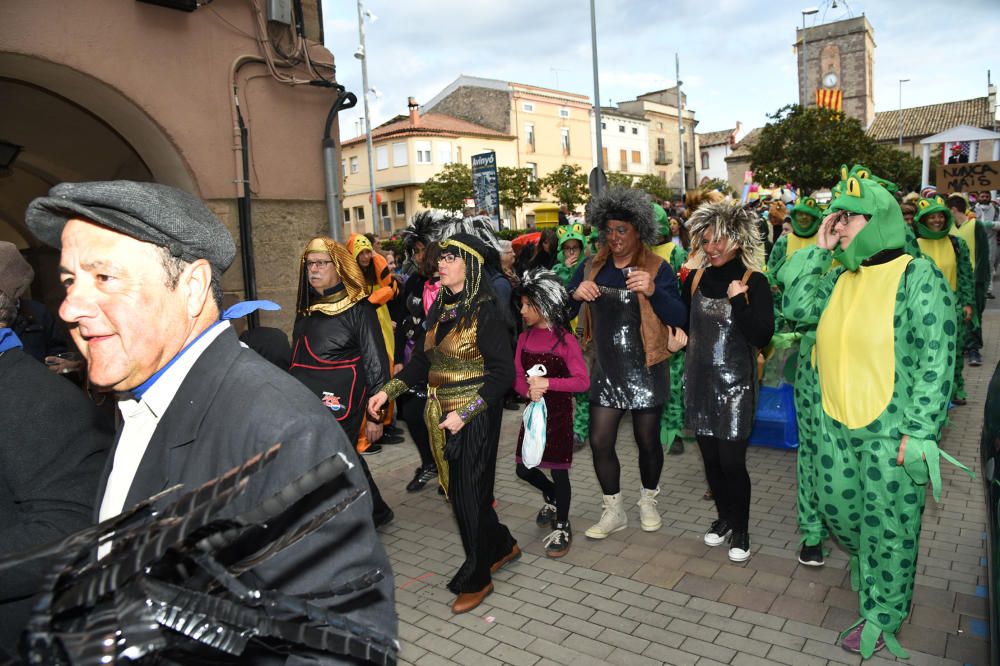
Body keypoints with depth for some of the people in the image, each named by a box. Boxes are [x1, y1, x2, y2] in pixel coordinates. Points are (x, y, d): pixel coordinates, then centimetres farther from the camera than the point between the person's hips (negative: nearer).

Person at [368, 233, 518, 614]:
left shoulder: (485, 311, -14)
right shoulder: (441, 307, 8)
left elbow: (503, 371, -16)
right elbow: (423, 360, 14)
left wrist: (465, 413, -21)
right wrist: (389, 390, 5)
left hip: (474, 418, -7)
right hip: (441, 416, 7)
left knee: (469, 494, 1)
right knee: (456, 489, 14)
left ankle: (476, 580, 19)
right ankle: (502, 546, 37)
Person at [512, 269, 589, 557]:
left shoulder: (565, 340, -15)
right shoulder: (524, 337, 1)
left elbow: (583, 381, -17)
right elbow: (517, 377, 2)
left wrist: (549, 384, -29)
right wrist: (529, 390, -19)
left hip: (559, 413, -5)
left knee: (558, 469, 3)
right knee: (523, 468, 11)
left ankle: (562, 527, 23)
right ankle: (552, 496, 42)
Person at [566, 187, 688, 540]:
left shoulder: (657, 268, -8)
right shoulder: (592, 267, 4)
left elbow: (679, 318, -14)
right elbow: (562, 309, 4)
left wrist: (653, 291, -32)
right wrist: (576, 293, -18)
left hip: (646, 371, -3)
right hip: (605, 370, 3)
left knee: (647, 440, 12)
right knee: (599, 442, 4)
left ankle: (648, 501, 38)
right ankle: (613, 511, 24)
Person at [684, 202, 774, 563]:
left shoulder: (754, 282, -9)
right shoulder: (696, 278, 3)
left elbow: (762, 336, -16)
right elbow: (682, 323, 12)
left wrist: (739, 300, -24)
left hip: (735, 383, -4)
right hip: (699, 380, 4)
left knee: (732, 460, -1)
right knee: (710, 456, 14)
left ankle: (740, 528, 21)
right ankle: (723, 516, 35)